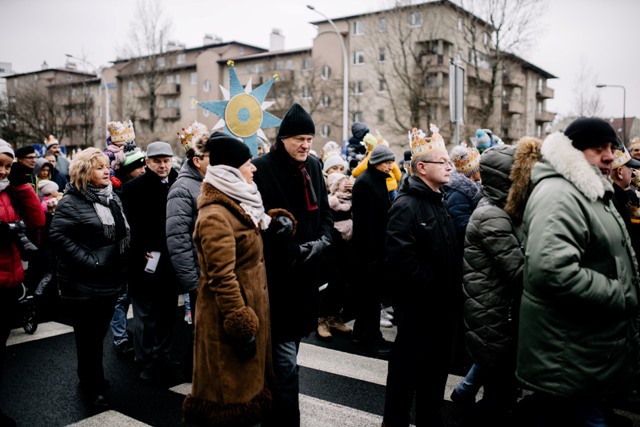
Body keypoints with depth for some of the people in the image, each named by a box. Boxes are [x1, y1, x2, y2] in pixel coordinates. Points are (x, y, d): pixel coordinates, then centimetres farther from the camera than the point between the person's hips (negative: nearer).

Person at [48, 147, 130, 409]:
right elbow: (58, 235, -21)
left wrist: (121, 266, 11)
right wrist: (87, 260, -22)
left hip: (109, 279, 7)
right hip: (83, 284, -6)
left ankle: (92, 379, 35)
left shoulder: (112, 197, 11)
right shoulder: (71, 201, -11)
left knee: (99, 333, 18)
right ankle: (93, 387, 20)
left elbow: (123, 233, 18)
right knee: (88, 337, 5)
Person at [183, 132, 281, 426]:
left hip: (250, 304, 10)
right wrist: (242, 326, -24)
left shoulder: (238, 204, 9)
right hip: (230, 310, -10)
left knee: (248, 378, 22)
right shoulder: (215, 216, -22)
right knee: (232, 390, 7)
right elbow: (222, 278, -26)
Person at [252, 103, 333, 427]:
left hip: (307, 272, 7)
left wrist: (322, 240, -4)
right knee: (285, 359, -3)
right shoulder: (262, 168, -11)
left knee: (285, 351, 19)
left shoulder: (313, 166, 9)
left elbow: (325, 212, 15)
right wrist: (293, 251, -16)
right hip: (277, 274, -7)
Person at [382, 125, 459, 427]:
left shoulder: (439, 201, 13)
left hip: (442, 303, 9)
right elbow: (400, 256, -28)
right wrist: (432, 286, -19)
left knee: (437, 363, 20)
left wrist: (452, 287, 8)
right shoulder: (406, 205, -18)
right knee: (407, 365, 4)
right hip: (417, 304, -9)